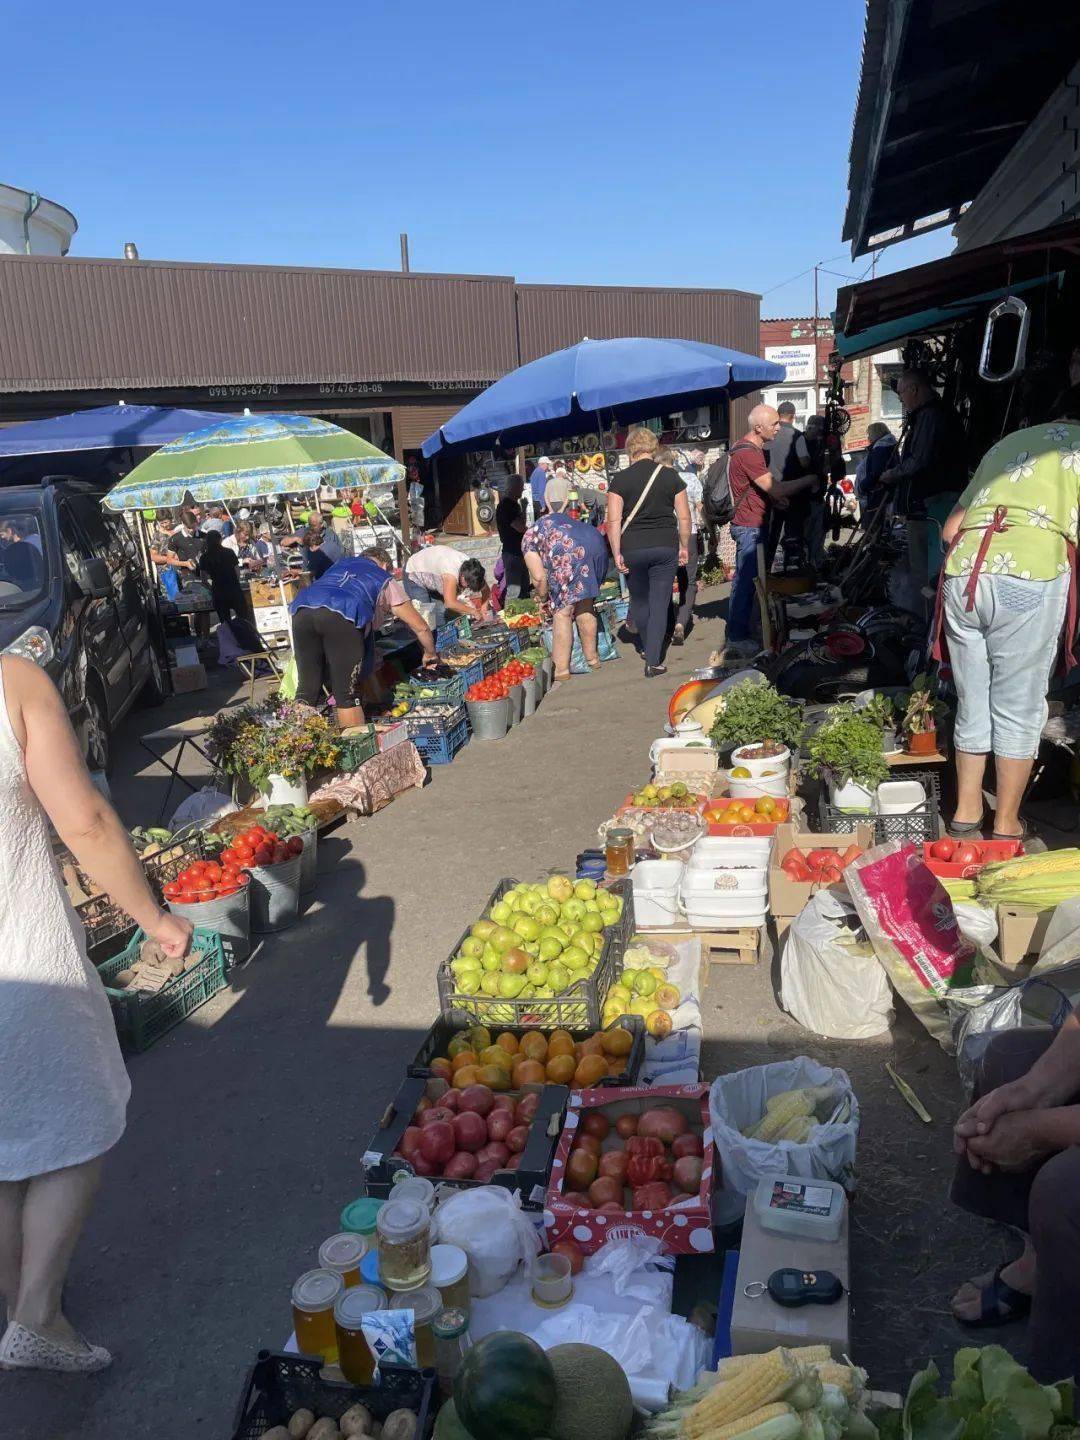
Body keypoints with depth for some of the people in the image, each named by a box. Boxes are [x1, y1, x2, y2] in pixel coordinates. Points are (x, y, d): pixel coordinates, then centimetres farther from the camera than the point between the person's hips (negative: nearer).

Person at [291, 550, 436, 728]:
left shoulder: (341, 564, 39)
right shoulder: (386, 581, 29)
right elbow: (421, 627, 31)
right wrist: (430, 655, 50)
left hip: (302, 609, 4)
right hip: (340, 616, -4)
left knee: (306, 690, 11)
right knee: (347, 695, 3)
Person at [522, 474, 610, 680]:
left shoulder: (530, 535, 23)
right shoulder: (562, 519, 42)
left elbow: (539, 577, 12)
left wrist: (544, 599, 31)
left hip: (569, 550, -6)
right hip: (597, 541, 6)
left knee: (562, 612, 7)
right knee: (585, 606, 23)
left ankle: (561, 669, 11)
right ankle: (592, 658, 37)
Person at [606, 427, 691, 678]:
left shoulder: (620, 479, -4)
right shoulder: (670, 476, 1)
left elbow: (614, 521, -9)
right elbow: (684, 517, 2)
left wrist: (617, 553, -4)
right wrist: (684, 546, 12)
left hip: (632, 549, 0)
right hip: (665, 547, 0)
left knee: (639, 601, 19)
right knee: (660, 605, 4)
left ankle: (648, 650, 36)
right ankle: (654, 662, -1)